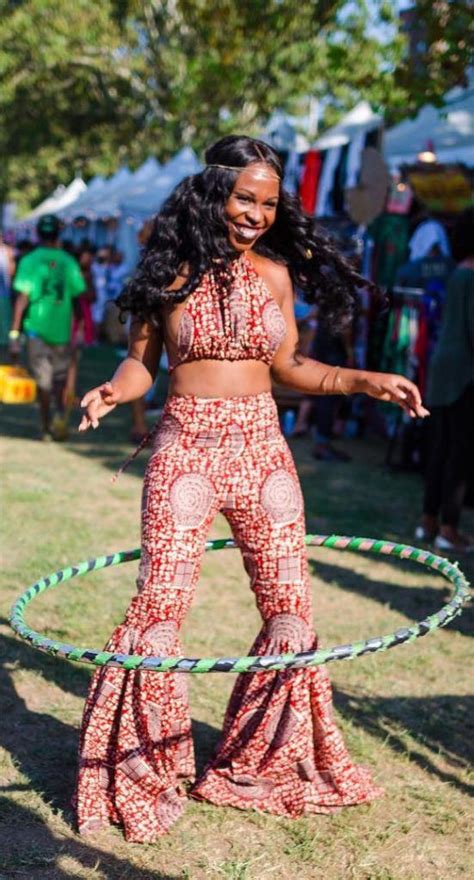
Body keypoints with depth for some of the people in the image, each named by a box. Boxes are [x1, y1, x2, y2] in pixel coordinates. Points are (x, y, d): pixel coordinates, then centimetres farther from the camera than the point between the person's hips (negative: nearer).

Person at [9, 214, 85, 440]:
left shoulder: (29, 261, -5)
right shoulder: (69, 262, 0)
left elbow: (22, 299, -10)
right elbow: (77, 299, 0)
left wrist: (14, 333, -8)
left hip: (36, 328, -1)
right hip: (62, 328, 1)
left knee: (43, 380, 7)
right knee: (60, 376, 16)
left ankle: (46, 427, 11)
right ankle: (60, 414, -6)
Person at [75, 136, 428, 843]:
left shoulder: (274, 273, 7)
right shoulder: (172, 272, -2)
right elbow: (142, 363, 3)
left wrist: (366, 381, 6)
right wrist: (112, 391, -18)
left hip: (263, 449, 4)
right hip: (187, 448, -3)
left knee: (291, 612, 5)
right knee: (160, 610, -6)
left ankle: (258, 764, 27)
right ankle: (144, 777, 15)